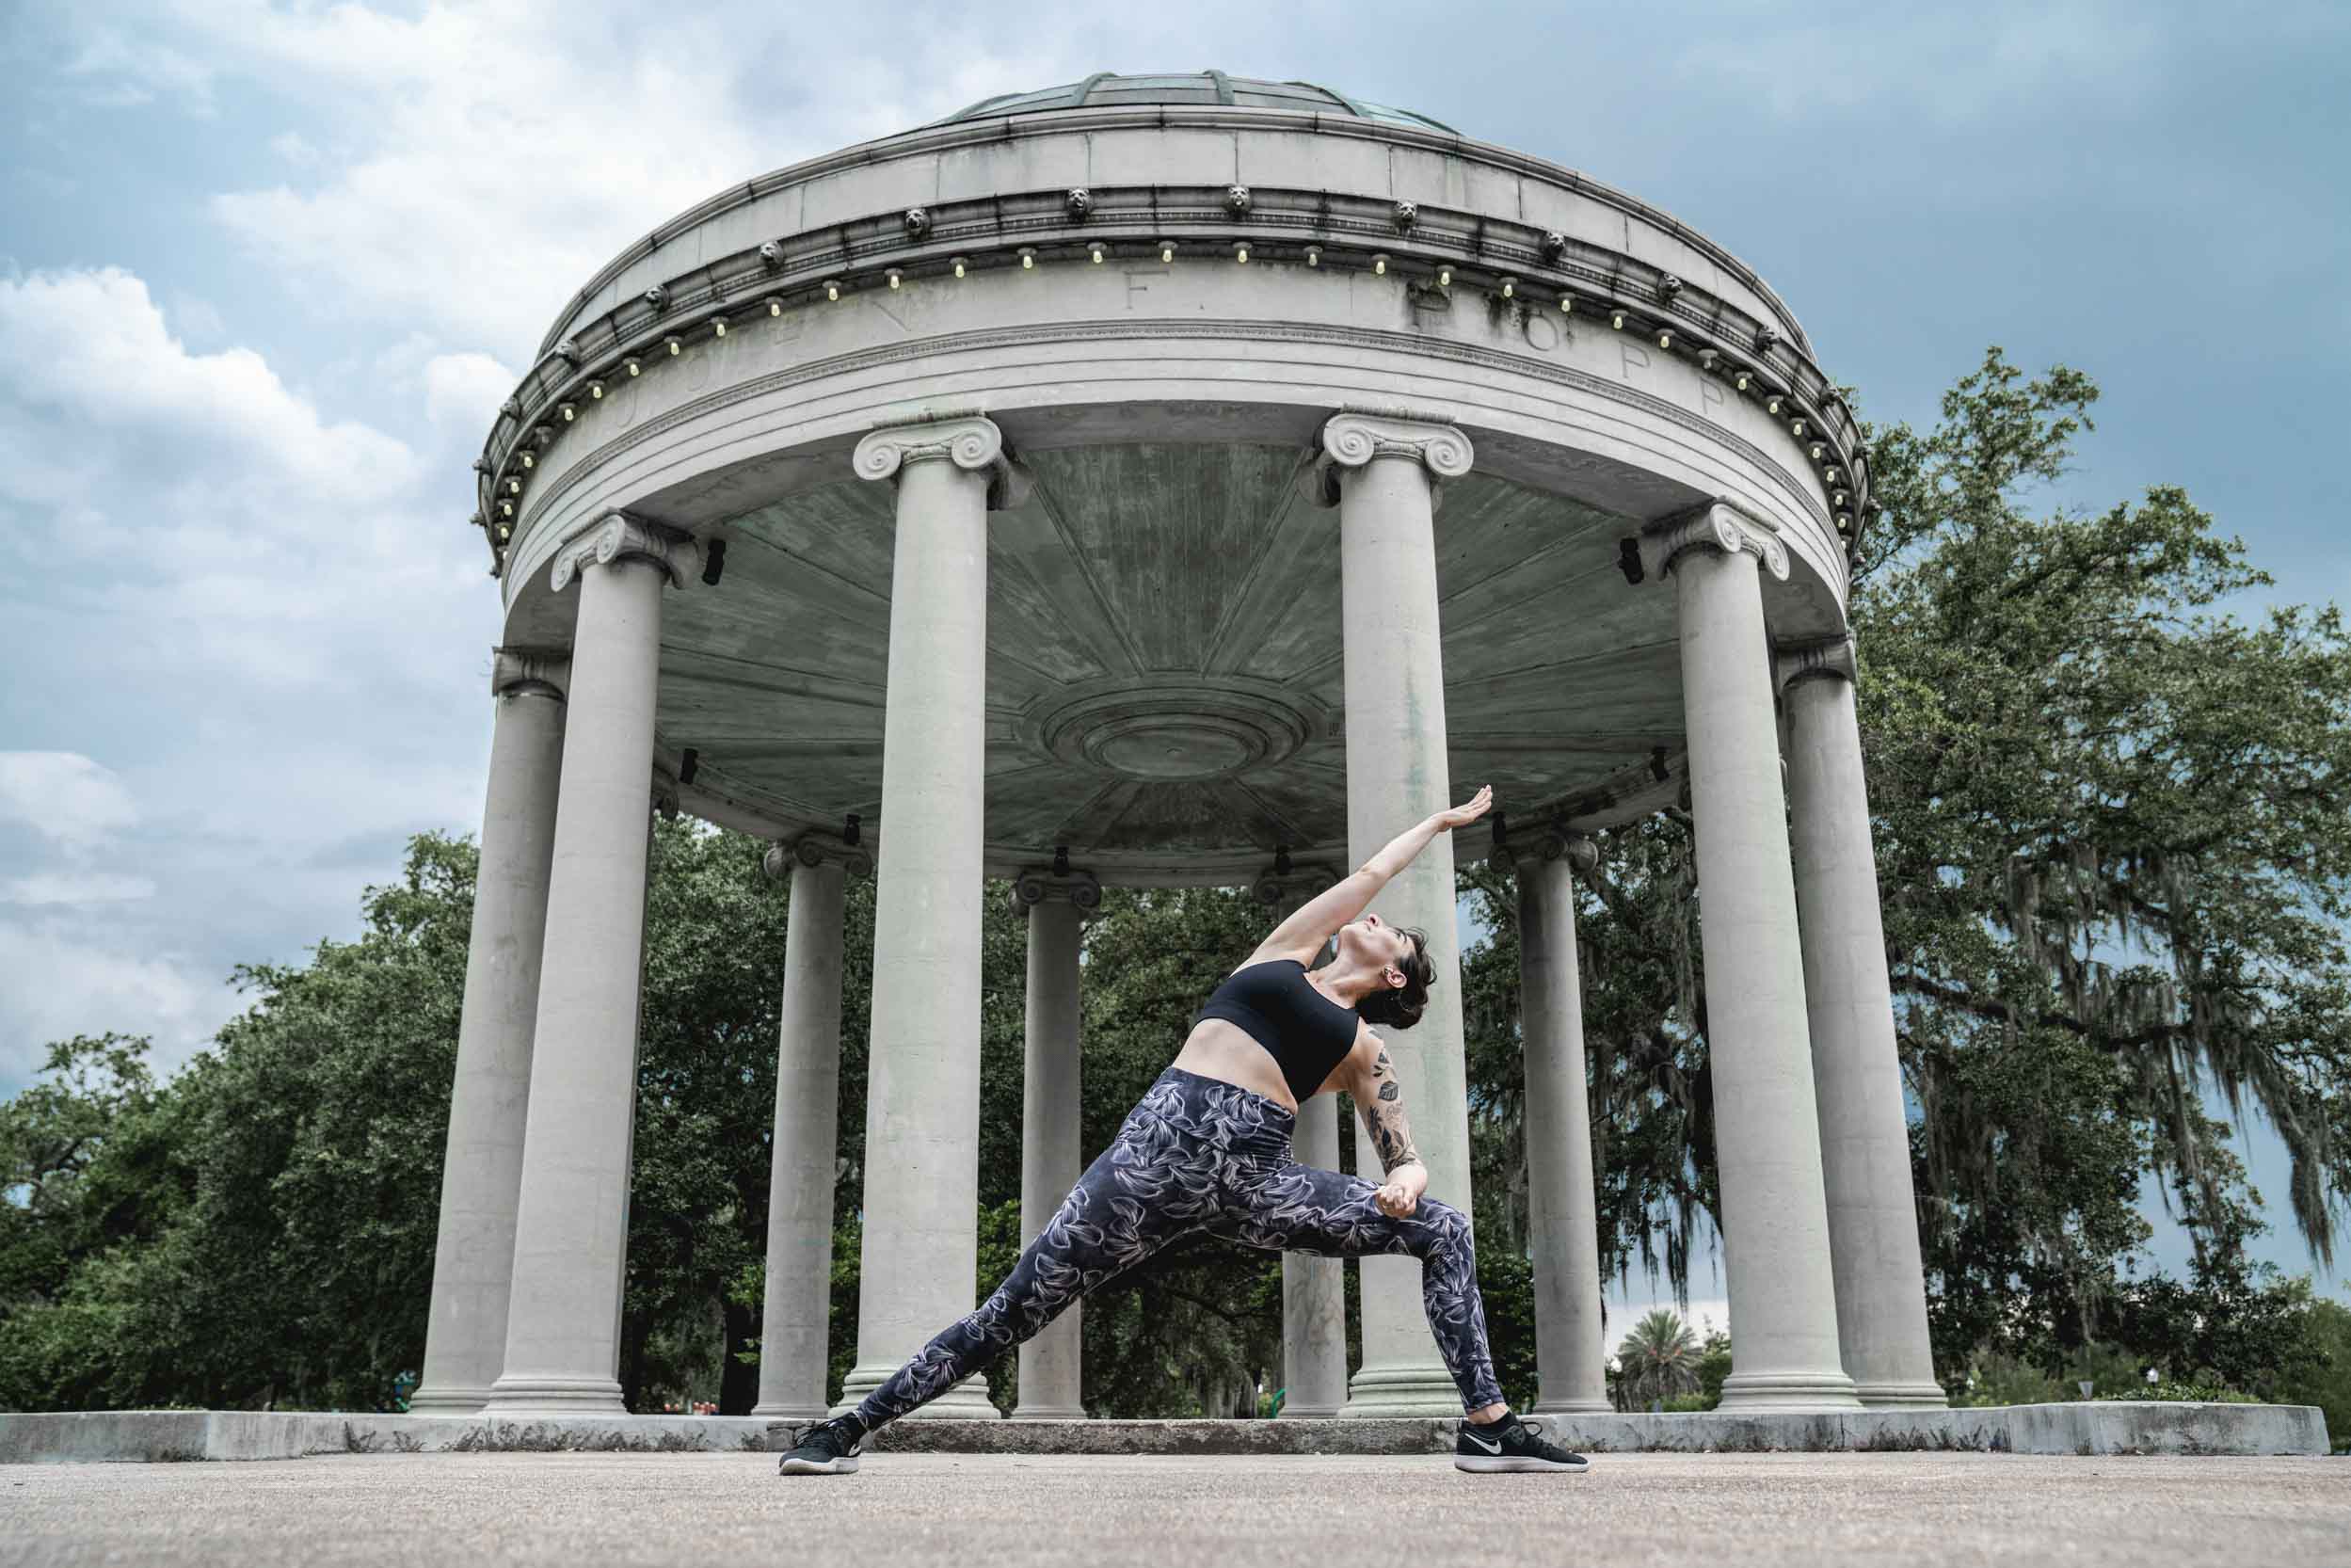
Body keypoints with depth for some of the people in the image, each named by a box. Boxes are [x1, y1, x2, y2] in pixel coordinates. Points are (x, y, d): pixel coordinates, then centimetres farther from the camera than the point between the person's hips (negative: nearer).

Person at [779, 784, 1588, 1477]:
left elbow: (1405, 1157, 16)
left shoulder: (1362, 1048, 19)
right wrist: (1441, 820, 41)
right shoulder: (1284, 952, 19)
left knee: (1443, 1229, -9)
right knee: (1015, 1307, -4)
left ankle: (1488, 1426, -2)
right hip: (1164, 1137, -1)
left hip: (1253, 1173, 1)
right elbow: (1371, 872, 27)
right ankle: (852, 1426, 7)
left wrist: (1405, 1180, -9)